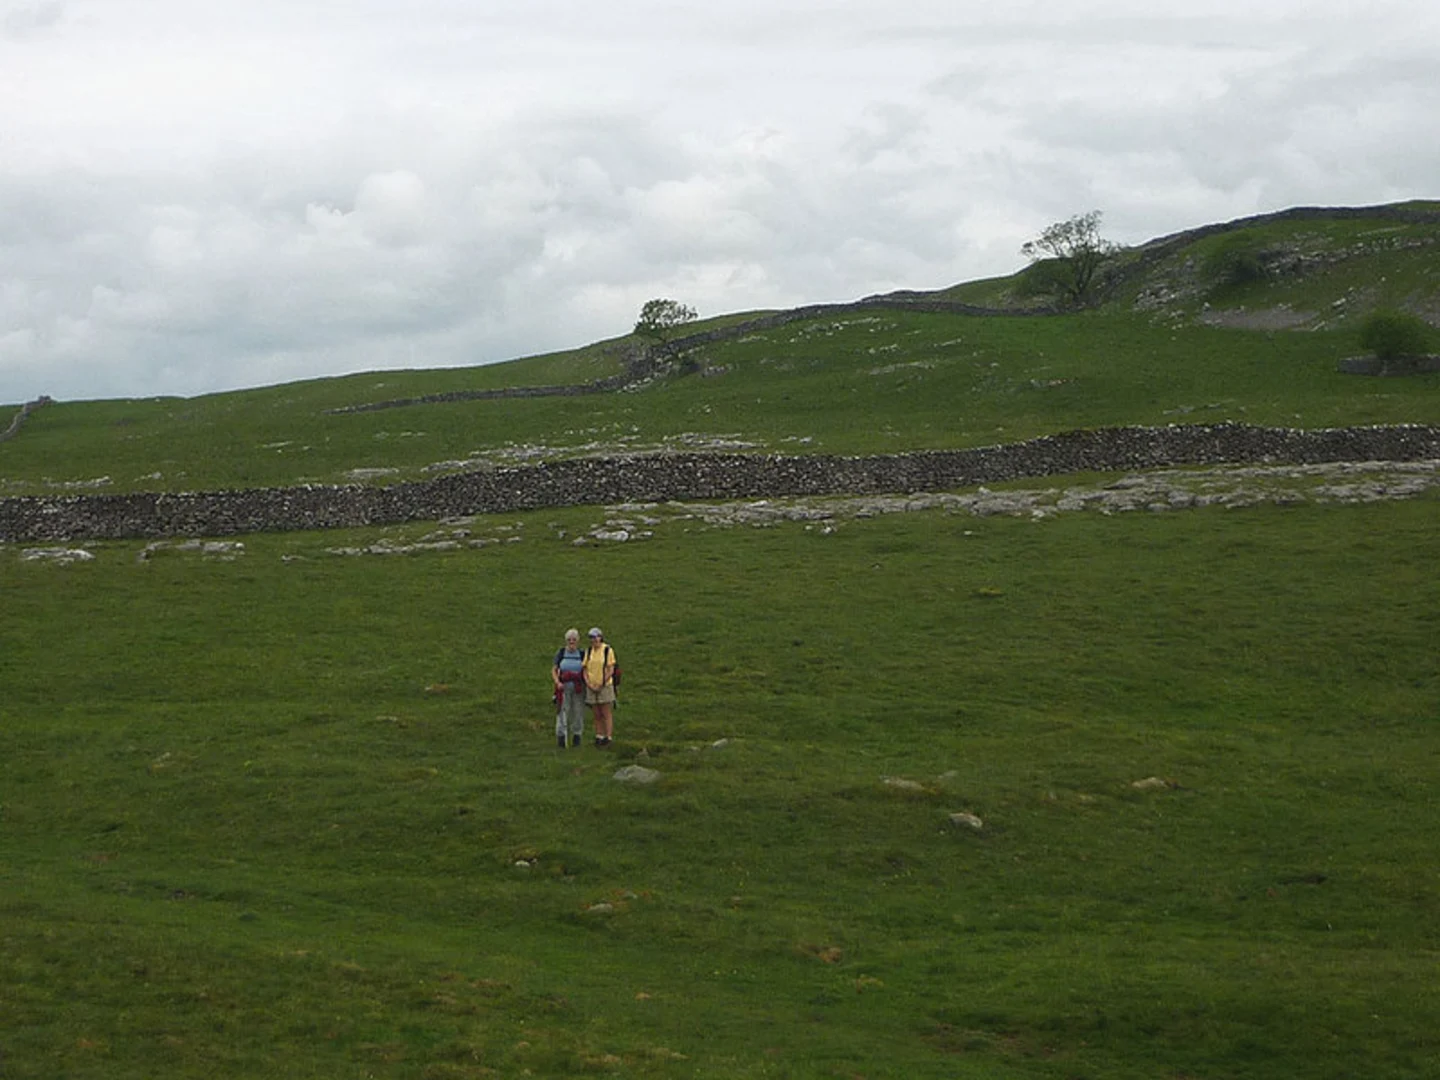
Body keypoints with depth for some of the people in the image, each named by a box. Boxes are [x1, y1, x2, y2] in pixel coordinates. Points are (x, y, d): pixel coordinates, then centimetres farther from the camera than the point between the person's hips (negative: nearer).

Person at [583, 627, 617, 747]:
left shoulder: (608, 650, -8)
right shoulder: (588, 651, 7)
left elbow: (611, 670, -11)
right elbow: (585, 669, 8)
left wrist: (601, 685, -13)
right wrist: (589, 684, -6)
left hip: (605, 686, -4)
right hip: (592, 688, 4)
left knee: (606, 714, -3)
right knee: (597, 715, 7)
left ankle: (608, 738, -2)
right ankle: (599, 737, 11)